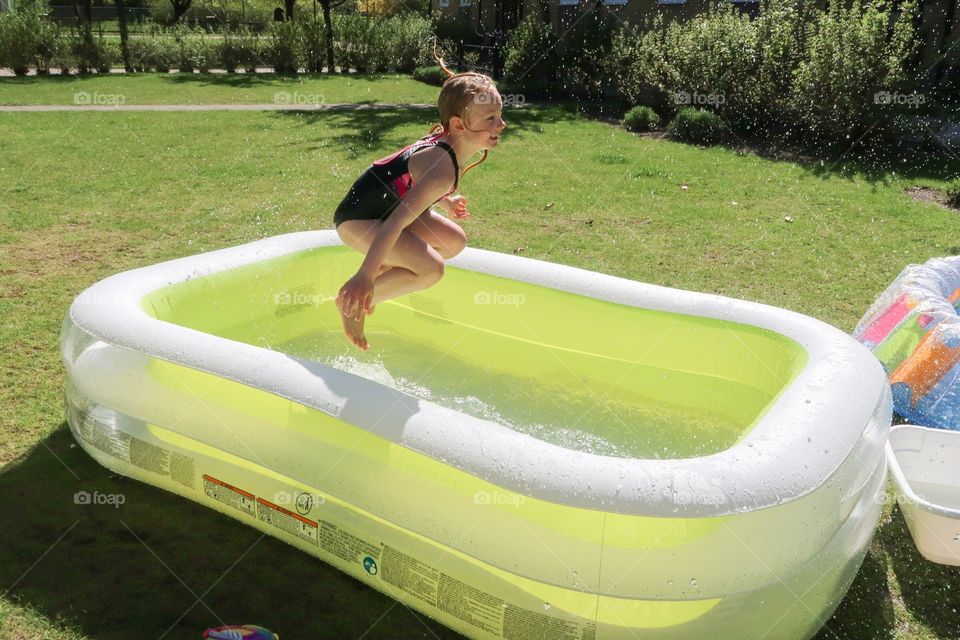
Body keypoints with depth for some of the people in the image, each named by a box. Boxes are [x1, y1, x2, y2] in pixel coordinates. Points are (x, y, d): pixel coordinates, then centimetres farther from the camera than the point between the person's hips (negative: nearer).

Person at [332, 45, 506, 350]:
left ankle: (382, 274, 15)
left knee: (455, 241, 10)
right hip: (358, 217, -10)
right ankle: (352, 301, -9)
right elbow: (397, 222, -37)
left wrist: (445, 201, 23)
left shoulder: (444, 142, -3)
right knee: (431, 269, -24)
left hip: (388, 204, 10)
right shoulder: (443, 170, -31)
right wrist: (364, 276, -40)